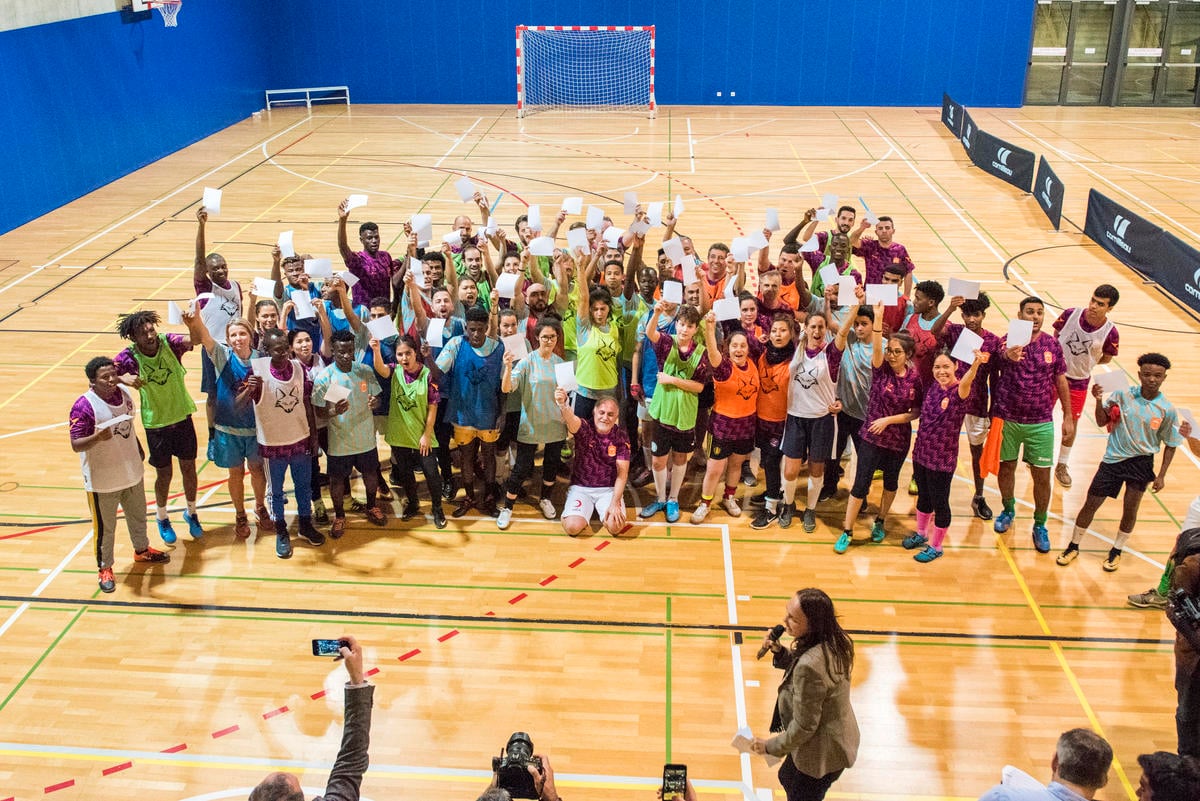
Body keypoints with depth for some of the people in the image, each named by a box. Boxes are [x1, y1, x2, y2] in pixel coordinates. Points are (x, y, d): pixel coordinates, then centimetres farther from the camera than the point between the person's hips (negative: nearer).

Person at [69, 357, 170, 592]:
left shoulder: (123, 393, -3)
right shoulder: (84, 406, -24)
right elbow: (76, 445, -26)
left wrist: (138, 449, 23)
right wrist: (98, 438, -44)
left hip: (132, 473, 7)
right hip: (102, 481, -7)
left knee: (138, 516, 26)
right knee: (105, 527, 9)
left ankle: (141, 550, 49)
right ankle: (104, 568, 28)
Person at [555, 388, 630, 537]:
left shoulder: (621, 437, -6)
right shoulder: (584, 428, -10)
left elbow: (622, 473, -9)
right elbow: (571, 420, -36)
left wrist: (615, 503, -21)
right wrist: (562, 404, -60)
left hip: (609, 489, 1)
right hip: (581, 487, -1)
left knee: (615, 526, -24)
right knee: (572, 527, -22)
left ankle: (602, 510, 12)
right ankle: (586, 509, 13)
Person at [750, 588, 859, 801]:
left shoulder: (810, 665, -38)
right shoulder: (832, 642, -12)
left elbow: (804, 726, -27)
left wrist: (770, 746, -12)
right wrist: (780, 652, -11)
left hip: (823, 753, -9)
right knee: (787, 778, 32)